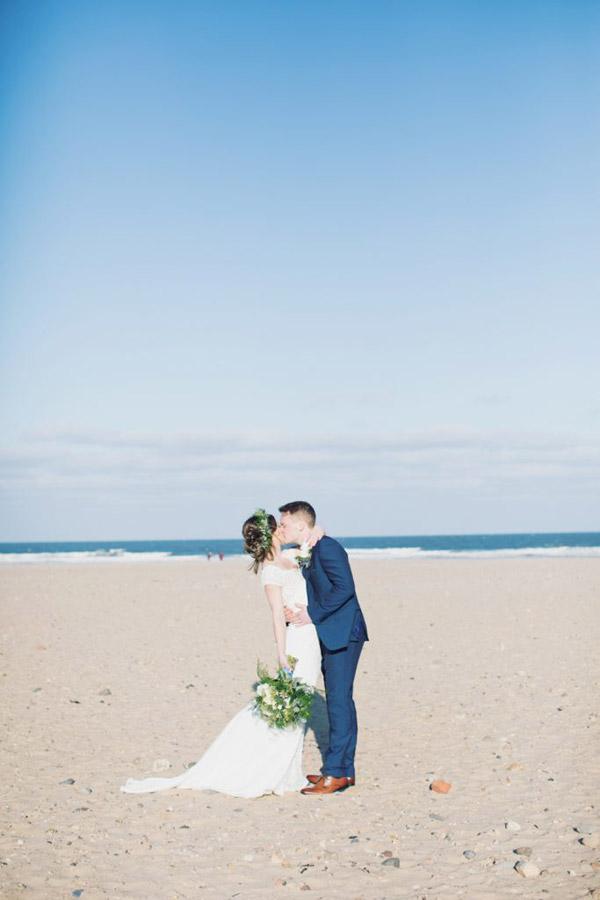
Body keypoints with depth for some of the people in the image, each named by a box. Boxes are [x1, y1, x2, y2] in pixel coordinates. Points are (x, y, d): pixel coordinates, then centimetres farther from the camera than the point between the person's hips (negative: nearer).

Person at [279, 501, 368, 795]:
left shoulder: (327, 547, -15)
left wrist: (312, 614, -18)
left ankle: (336, 773, -6)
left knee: (338, 701, -9)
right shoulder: (305, 554, 14)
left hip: (342, 634, -10)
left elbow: (345, 588, -22)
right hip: (330, 635, 10)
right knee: (340, 702, 12)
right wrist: (296, 611, -2)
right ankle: (345, 770, 17)